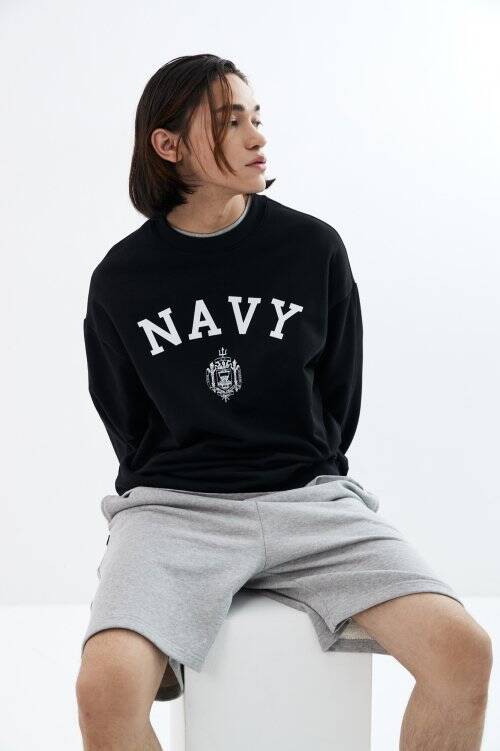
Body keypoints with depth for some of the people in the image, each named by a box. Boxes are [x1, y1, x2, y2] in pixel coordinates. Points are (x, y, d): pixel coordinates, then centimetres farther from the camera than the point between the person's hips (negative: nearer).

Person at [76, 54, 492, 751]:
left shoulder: (314, 248, 3)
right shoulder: (121, 279, 3)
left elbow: (338, 405, 11)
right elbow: (130, 426, 11)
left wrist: (305, 485, 7)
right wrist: (185, 491, 3)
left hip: (308, 495, 1)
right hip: (175, 503, -1)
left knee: (465, 651, -20)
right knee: (105, 686, -30)